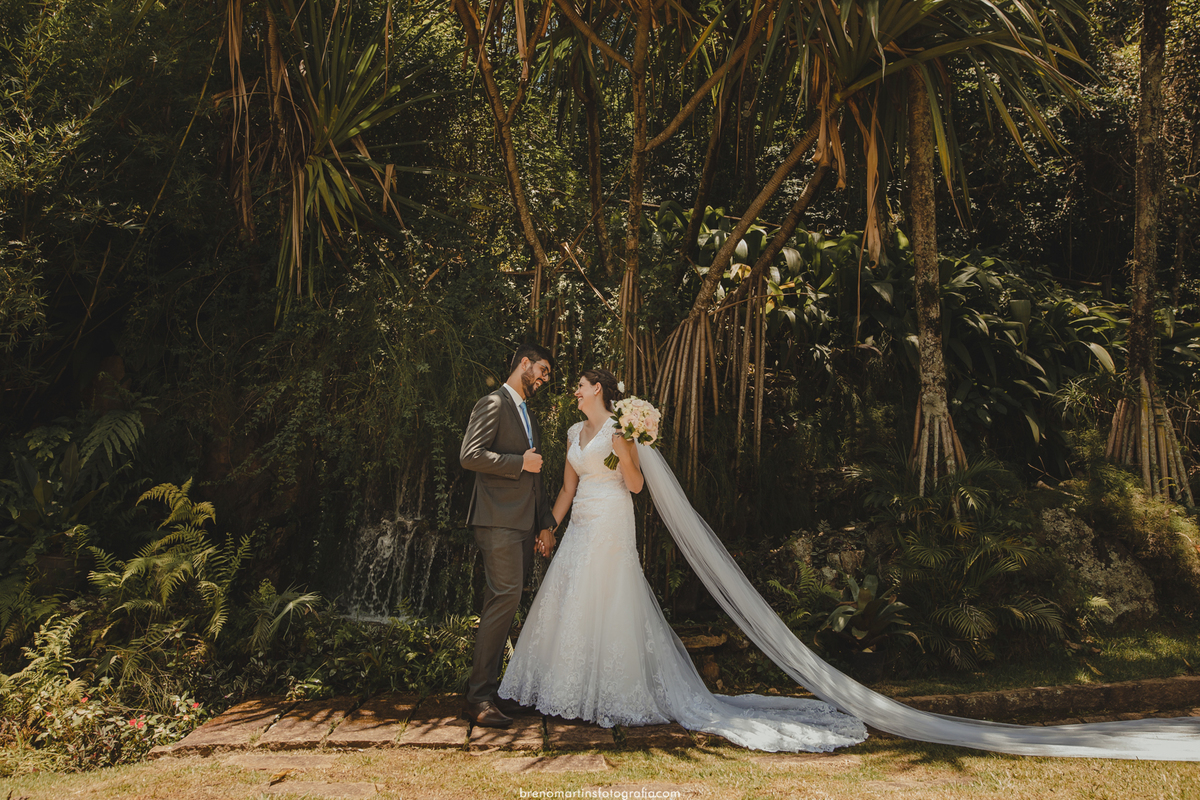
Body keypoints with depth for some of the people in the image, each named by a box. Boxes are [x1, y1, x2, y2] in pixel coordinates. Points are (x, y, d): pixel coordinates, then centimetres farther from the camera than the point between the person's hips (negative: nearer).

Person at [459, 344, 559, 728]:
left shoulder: (529, 416, 25)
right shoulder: (493, 404, -4)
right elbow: (470, 455, -16)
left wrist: (546, 523, 21)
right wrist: (519, 462, -12)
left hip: (523, 524, 9)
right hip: (498, 520, -9)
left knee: (504, 603, 10)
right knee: (504, 599, -15)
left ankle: (486, 686, 17)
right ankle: (479, 697, -11)